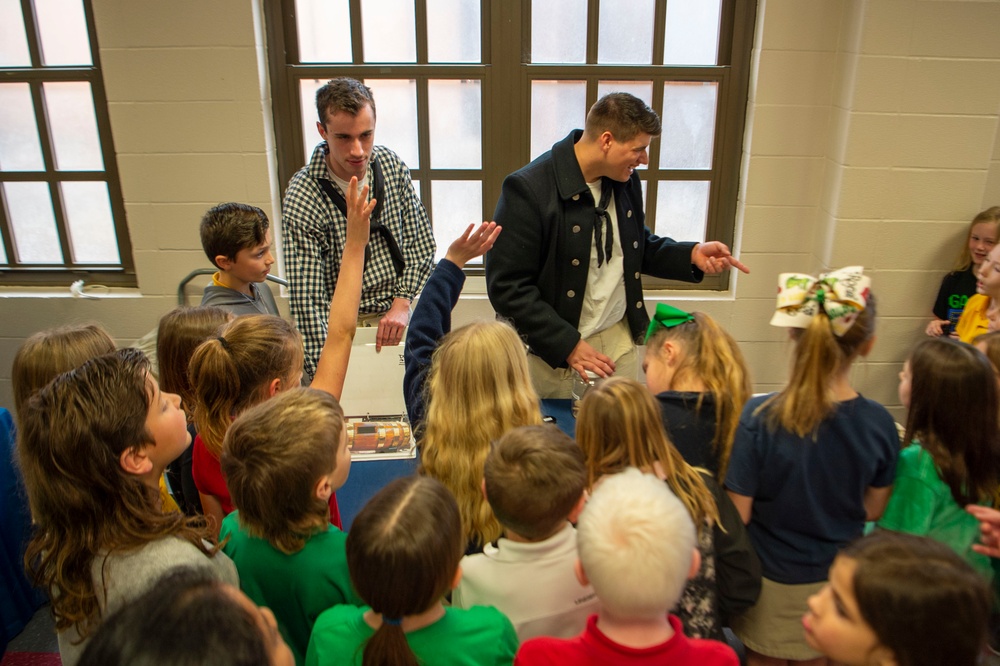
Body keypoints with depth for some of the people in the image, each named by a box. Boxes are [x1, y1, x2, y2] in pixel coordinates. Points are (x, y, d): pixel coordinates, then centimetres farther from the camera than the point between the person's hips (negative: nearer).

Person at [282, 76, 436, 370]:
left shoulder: (391, 164, -1)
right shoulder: (302, 199, -16)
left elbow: (421, 240, 6)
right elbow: (308, 300, -18)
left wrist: (402, 302, -7)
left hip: (398, 312, 3)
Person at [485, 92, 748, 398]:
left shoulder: (625, 179, 2)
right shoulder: (528, 189, -20)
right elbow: (506, 286, -20)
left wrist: (692, 254, -1)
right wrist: (568, 345, -22)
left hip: (618, 338, 6)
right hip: (551, 350, -5)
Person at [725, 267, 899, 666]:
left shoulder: (759, 418, -27)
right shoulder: (879, 424, -16)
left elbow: (738, 514, -20)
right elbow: (873, 509, -2)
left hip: (774, 584, -2)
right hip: (840, 580, 3)